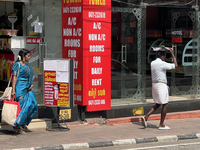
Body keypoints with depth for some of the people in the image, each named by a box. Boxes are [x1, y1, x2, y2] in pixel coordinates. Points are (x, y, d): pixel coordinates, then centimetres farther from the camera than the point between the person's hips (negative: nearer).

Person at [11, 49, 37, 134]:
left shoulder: (26, 66, 18)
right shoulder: (17, 64, -6)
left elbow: (30, 77, 25)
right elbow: (14, 77, -11)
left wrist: (31, 84, 5)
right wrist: (13, 90, -17)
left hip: (27, 89, 9)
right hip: (20, 88, -9)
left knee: (33, 105, 4)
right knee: (24, 107, -12)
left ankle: (24, 124, 12)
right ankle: (17, 126, -5)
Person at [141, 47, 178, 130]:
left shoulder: (152, 63, 8)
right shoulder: (162, 64, -16)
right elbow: (175, 65, -10)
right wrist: (172, 54, -4)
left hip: (154, 84, 8)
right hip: (161, 85, -8)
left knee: (157, 104, 18)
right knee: (165, 105, 1)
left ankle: (146, 117, 2)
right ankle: (161, 125, 3)